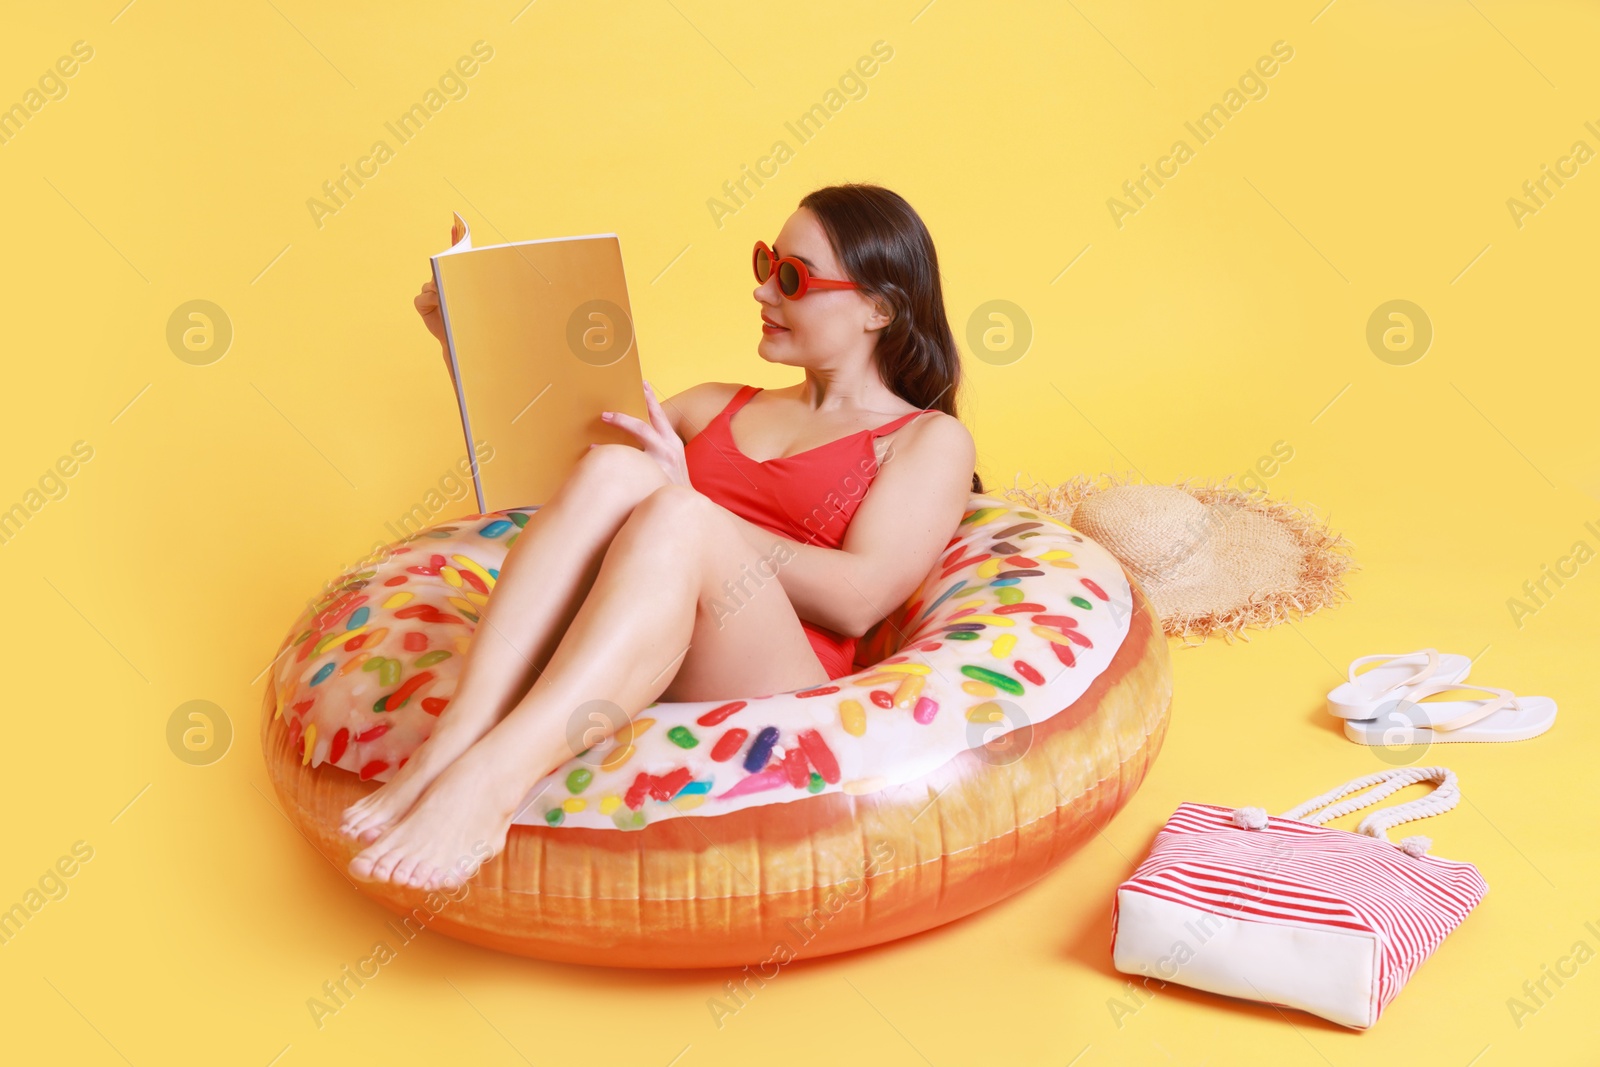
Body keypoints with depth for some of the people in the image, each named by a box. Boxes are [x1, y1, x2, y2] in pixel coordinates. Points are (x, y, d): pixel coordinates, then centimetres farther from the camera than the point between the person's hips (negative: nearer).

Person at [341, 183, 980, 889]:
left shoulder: (929, 440, 14)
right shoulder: (715, 407, 30)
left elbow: (859, 600, -3)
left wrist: (685, 503, -4)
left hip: (769, 691, -4)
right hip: (592, 673, 4)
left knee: (673, 515, -33)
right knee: (611, 469, -25)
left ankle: (486, 780, -49)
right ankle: (450, 745, -41)